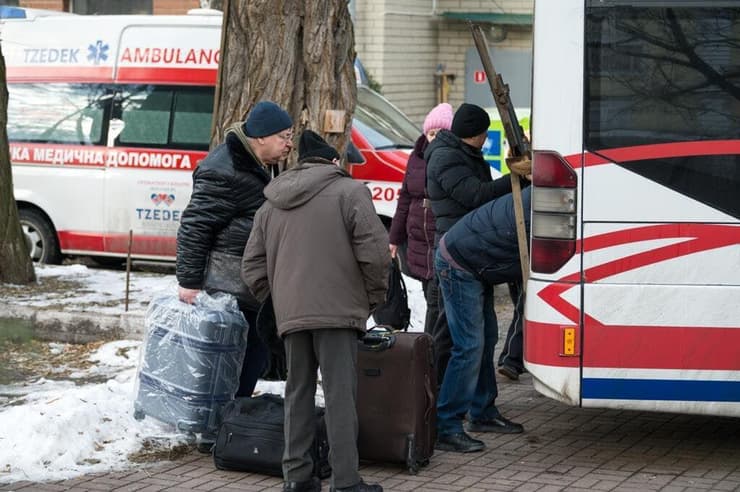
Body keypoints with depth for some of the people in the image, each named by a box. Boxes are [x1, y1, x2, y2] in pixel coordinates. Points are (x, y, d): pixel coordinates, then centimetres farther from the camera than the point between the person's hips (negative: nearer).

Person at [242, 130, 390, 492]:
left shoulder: (271, 205, 17)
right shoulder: (349, 192, -1)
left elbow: (253, 266, 16)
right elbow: (374, 251, -9)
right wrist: (374, 296, 4)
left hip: (290, 313, 5)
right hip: (337, 310, -5)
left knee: (298, 392, 14)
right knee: (340, 395, -4)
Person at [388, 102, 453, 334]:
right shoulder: (417, 157, 13)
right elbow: (405, 198, 21)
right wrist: (395, 238, 21)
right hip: (419, 243, 6)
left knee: (436, 299, -10)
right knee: (432, 299, 11)